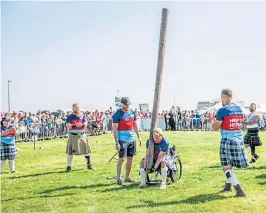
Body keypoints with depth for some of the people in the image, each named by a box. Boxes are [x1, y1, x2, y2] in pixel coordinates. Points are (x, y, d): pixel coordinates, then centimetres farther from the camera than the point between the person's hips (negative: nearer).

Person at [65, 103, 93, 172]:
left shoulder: (83, 116, 7)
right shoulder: (70, 117, 0)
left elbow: (85, 124, -7)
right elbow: (68, 126, -13)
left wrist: (82, 124, -31)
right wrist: (75, 125, -30)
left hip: (82, 135, 3)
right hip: (73, 136, -3)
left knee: (86, 150, 8)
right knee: (70, 151, -4)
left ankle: (89, 164, 23)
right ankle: (69, 166, 6)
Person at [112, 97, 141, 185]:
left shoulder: (132, 112, 8)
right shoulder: (117, 114, -11)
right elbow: (115, 129, -12)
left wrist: (139, 136, 13)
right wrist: (116, 143, -17)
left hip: (132, 139, 6)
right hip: (122, 140, -6)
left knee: (130, 159, 10)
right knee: (122, 159, -7)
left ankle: (127, 177, 21)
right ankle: (119, 179, 1)